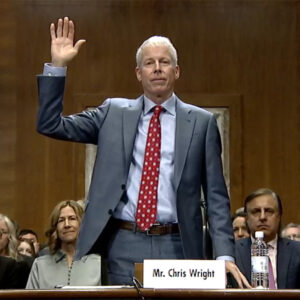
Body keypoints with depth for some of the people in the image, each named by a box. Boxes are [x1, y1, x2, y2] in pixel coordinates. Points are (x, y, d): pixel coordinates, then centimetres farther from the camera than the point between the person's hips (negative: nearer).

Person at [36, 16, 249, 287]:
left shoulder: (201, 122, 4)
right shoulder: (114, 112, 8)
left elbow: (216, 196, 3)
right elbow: (50, 125, 6)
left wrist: (225, 255, -7)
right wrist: (58, 66, -4)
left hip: (176, 246, -1)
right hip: (124, 245, 1)